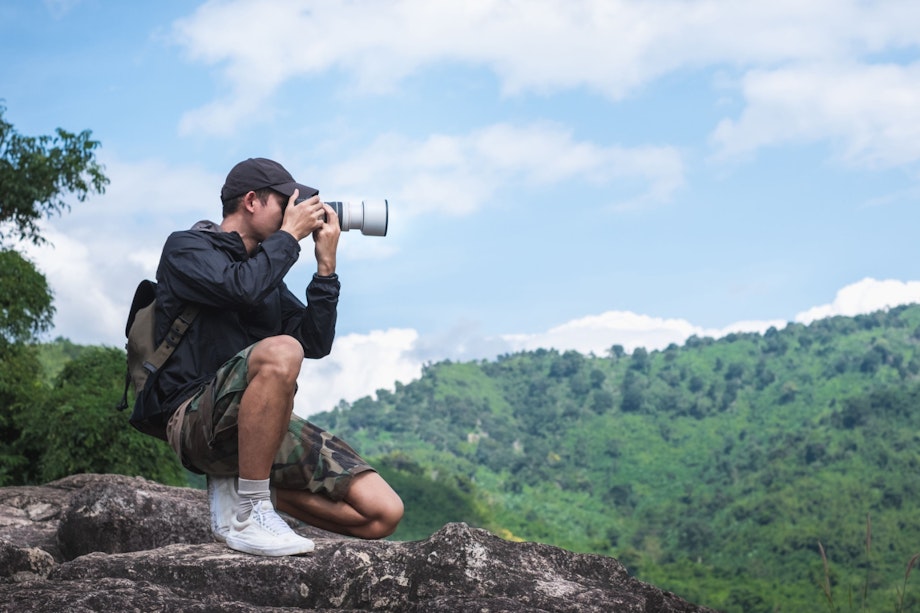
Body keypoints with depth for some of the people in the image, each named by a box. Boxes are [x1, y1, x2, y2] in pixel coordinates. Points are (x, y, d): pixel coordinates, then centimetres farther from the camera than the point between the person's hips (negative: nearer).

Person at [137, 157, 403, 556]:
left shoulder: (265, 269, 23)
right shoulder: (186, 247, 3)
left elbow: (317, 343, 14)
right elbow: (243, 288, -19)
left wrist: (325, 264, 10)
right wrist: (290, 235, -4)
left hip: (267, 426, 7)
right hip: (197, 419, -7)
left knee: (383, 513, -9)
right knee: (281, 351, -39)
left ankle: (240, 488, 6)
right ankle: (249, 516, -27)